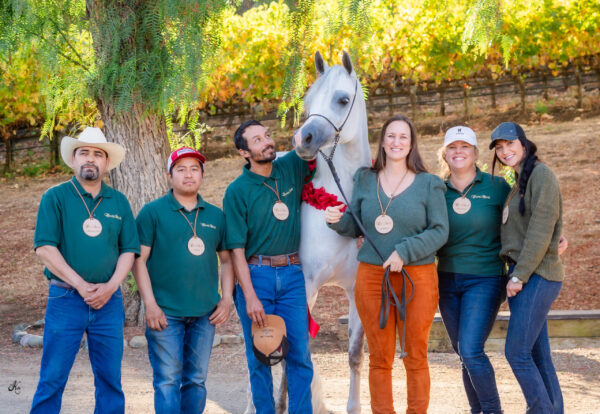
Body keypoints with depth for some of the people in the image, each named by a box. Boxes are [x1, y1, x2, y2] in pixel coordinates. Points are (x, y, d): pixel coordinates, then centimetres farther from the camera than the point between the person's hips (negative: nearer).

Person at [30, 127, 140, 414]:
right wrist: (81, 286, -13)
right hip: (66, 300, -3)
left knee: (110, 379, 7)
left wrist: (110, 286, -8)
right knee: (52, 379, -2)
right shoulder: (55, 197, 0)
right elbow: (44, 247, -8)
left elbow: (129, 250, 8)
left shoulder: (118, 202, 10)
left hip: (109, 301, 3)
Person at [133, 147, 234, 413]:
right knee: (168, 380, -3)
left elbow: (227, 260, 15)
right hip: (165, 312, -4)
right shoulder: (153, 212, -1)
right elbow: (139, 260, -5)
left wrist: (227, 299, 3)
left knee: (196, 380, 10)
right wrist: (150, 304, -12)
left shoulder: (216, 216, 11)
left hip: (205, 312, 4)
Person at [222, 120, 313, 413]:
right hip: (255, 274, -3)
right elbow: (236, 249, -8)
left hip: (292, 273, 3)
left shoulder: (291, 168, 4)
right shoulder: (237, 191, -6)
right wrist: (250, 297, -14)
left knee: (300, 353, 4)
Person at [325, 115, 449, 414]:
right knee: (380, 359, 7)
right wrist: (338, 221, -10)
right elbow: (355, 228, 12)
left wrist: (405, 252, -18)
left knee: (416, 358, 6)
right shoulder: (365, 180, 8)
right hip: (371, 276, 2)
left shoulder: (428, 184, 1)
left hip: (417, 277, -2)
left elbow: (440, 231, -6)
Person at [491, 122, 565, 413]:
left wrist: (520, 275, -16)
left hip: (536, 276, -9)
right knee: (538, 356, 8)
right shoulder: (519, 183, 19)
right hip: (522, 276, 9)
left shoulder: (541, 174, -9)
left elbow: (541, 230, -16)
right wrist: (515, 274, 9)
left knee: (517, 352, -11)